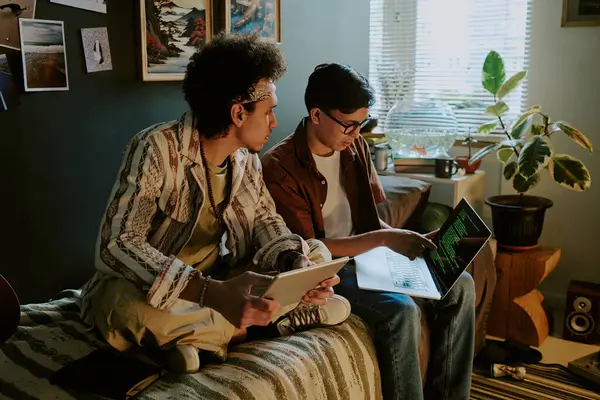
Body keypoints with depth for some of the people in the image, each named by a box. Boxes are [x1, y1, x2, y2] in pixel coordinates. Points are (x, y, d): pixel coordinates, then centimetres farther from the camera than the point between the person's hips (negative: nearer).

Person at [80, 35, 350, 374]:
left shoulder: (247, 158, 0)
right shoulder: (157, 148, -22)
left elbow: (265, 221, 6)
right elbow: (118, 245, -29)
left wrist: (296, 263, -19)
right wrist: (211, 293, -43)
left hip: (217, 285, 6)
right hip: (154, 291, -6)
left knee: (316, 253, -6)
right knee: (124, 305, -40)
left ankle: (202, 334, -16)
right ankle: (245, 325, -17)